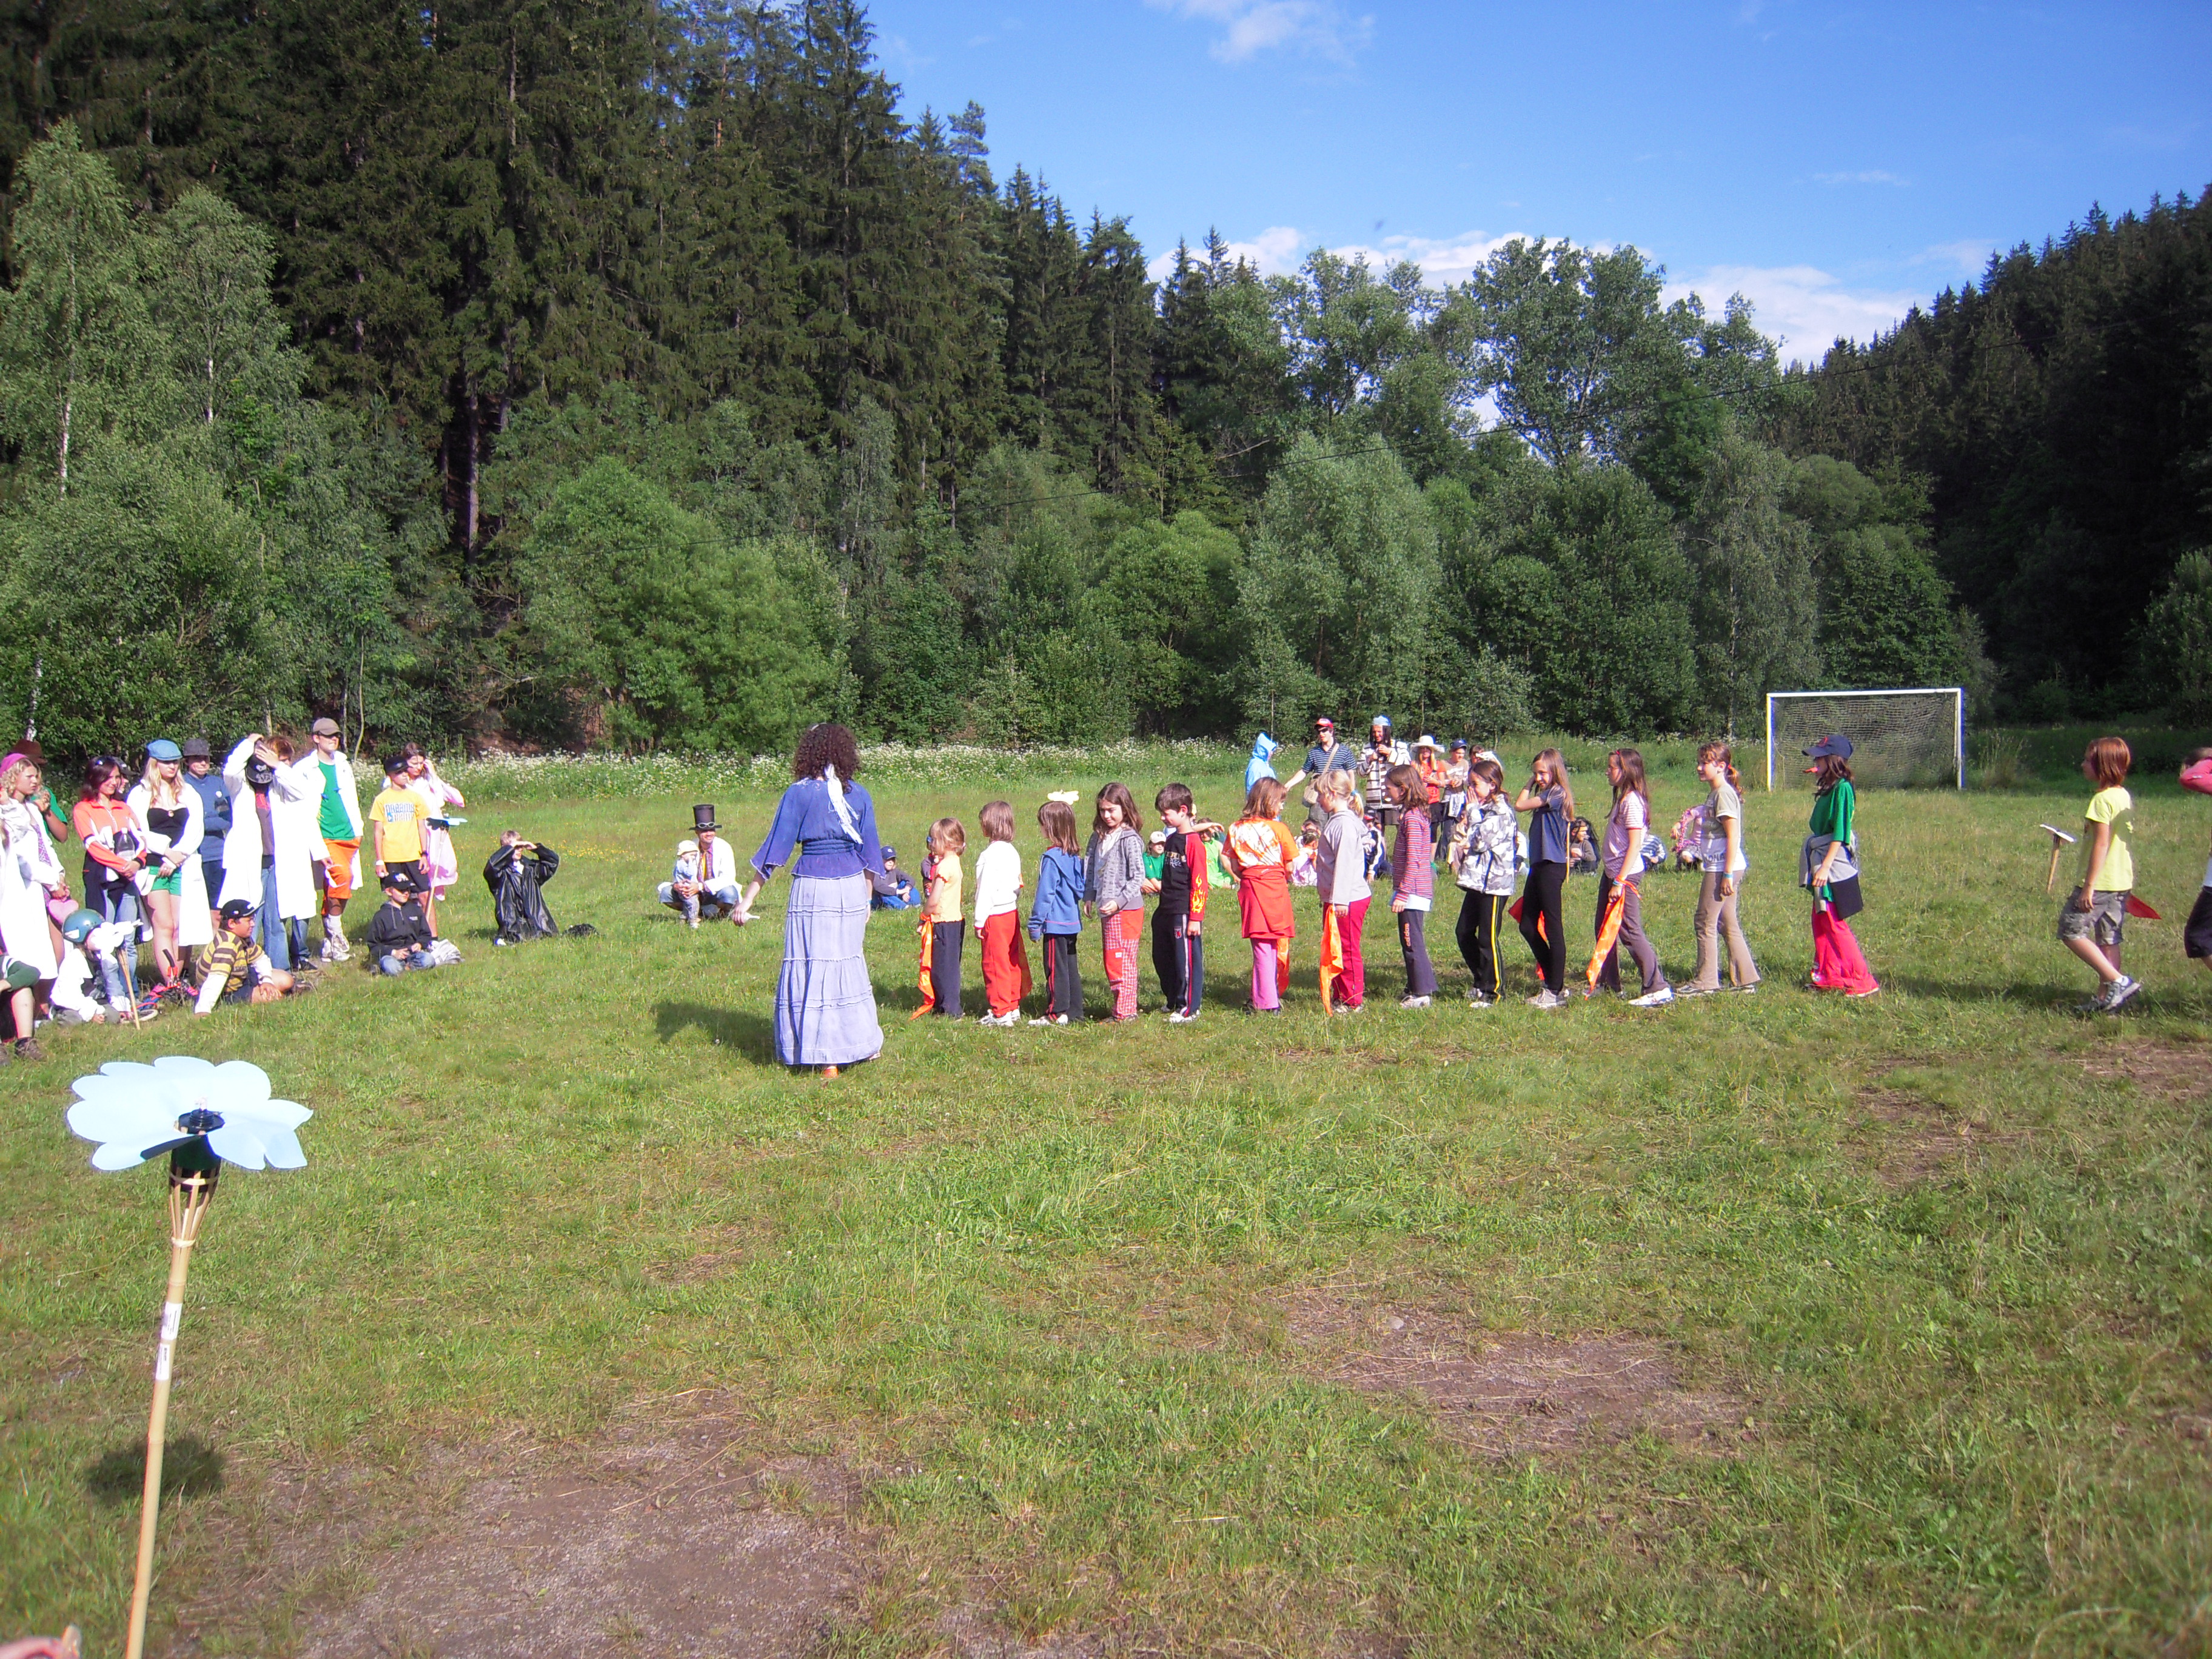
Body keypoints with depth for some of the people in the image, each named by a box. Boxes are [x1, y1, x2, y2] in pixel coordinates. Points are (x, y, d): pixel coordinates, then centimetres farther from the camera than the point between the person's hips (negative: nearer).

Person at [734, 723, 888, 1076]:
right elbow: (870, 854, 11)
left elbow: (775, 849, -5)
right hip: (852, 887, 4)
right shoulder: (859, 795, 5)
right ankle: (864, 1042, 29)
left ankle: (827, 1060, 2)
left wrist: (748, 898, -1)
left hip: (812, 888, -4)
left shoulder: (799, 794, -5)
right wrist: (866, 900, 23)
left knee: (812, 965, 2)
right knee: (850, 961, 19)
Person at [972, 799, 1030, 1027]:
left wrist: (979, 921, -12)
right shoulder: (1012, 851, 9)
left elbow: (986, 890, -17)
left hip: (995, 915, -9)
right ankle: (1013, 1007, 21)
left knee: (995, 964, -1)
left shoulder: (990, 854, -17)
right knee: (1013, 962, 13)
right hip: (1012, 912, 9)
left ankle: (1000, 1012, 3)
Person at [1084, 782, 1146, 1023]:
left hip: (1125, 910, -8)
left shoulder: (1130, 839, -12)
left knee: (1120, 962, -6)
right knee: (1111, 962, 13)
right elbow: (1090, 869, 18)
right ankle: (1122, 1007, 22)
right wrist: (1089, 895, 8)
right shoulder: (1099, 837, 11)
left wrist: (1119, 901, -21)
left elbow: (1138, 877, -15)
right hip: (1106, 911, 8)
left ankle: (1125, 1013, 1)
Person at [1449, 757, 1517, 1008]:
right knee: (1463, 933, 12)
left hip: (1494, 883, -10)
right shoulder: (1480, 808, 16)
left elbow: (1480, 841, -19)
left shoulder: (1501, 812, -13)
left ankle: (1493, 991, 5)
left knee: (1488, 939, -4)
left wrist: (1473, 812, -12)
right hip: (1476, 881, 10)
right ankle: (1481, 982, 25)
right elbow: (1459, 835, 17)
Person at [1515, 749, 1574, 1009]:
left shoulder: (1557, 793, -12)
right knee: (1528, 927, 12)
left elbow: (1520, 805, -10)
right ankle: (1553, 983, 20)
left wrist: (1529, 788, 1)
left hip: (1552, 867, -10)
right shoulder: (1545, 795, 16)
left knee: (1553, 929, -4)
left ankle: (1555, 991, 2)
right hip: (1538, 865, 10)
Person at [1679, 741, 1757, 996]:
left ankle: (1705, 982, 3)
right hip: (1718, 868, 10)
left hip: (1723, 868, -10)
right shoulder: (1716, 794, 16)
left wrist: (1727, 874, -21)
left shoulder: (1724, 793, -14)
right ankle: (1745, 978, 17)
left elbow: (1733, 836, -19)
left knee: (1706, 922, -4)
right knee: (1727, 924, 12)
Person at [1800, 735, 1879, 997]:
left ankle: (1862, 981, -3)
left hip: (1835, 867, -10)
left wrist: (1826, 866, -23)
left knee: (1835, 925, -7)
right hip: (1823, 864, 10)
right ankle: (1828, 976, 21)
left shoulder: (1842, 788, -15)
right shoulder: (1828, 788, 13)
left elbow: (1840, 833, -20)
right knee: (1820, 923, 13)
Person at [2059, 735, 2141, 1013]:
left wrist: (2089, 886, -19)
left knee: (2071, 931, -2)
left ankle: (2118, 981, -7)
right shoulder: (2125, 797, 11)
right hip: (2122, 882, 9)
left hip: (2100, 881, -9)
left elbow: (2101, 845, -20)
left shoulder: (2102, 800, -16)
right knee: (2108, 940, 11)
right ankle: (2106, 997, 13)